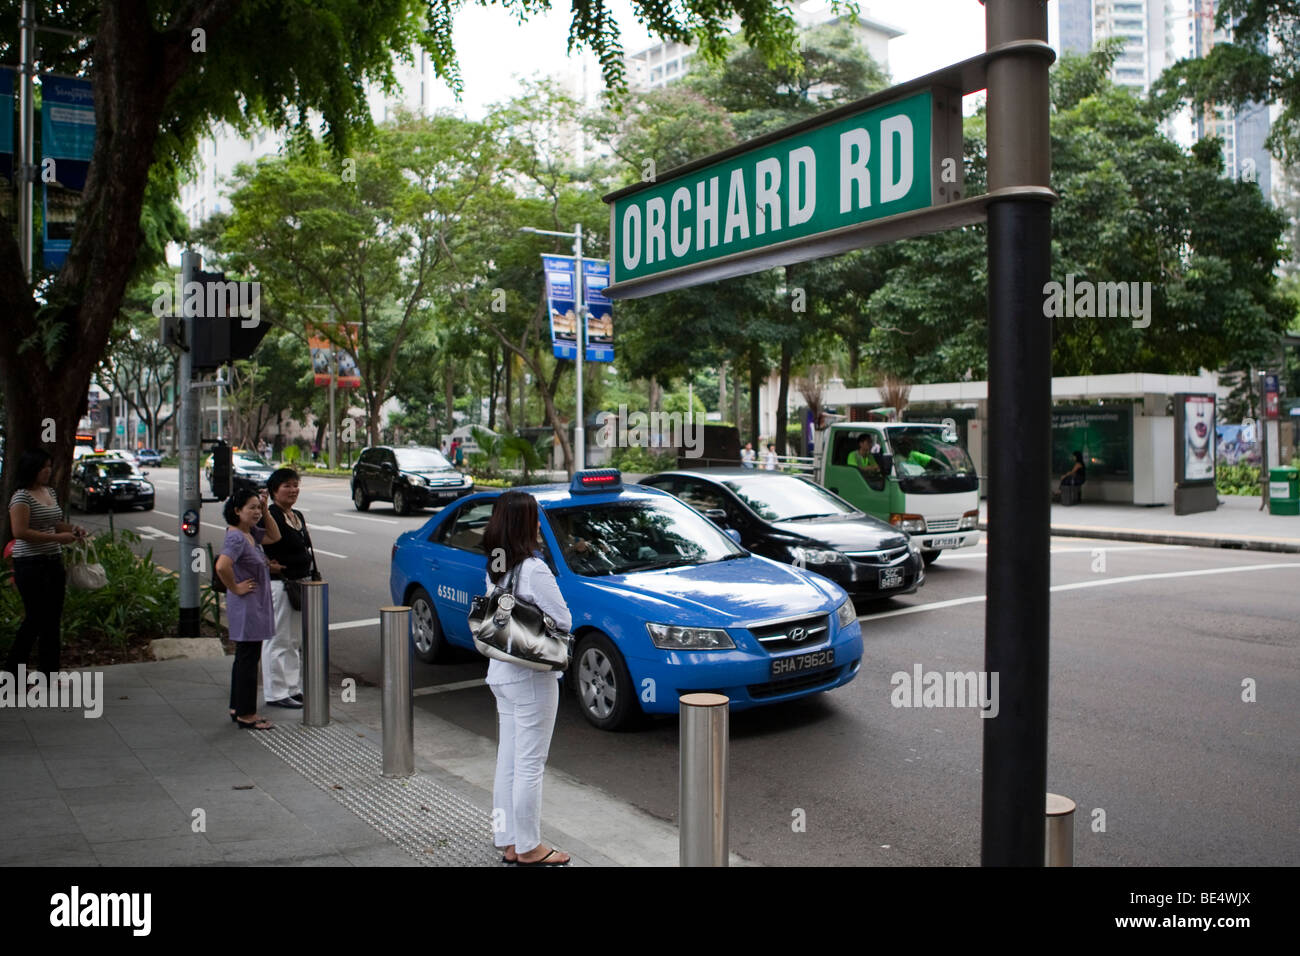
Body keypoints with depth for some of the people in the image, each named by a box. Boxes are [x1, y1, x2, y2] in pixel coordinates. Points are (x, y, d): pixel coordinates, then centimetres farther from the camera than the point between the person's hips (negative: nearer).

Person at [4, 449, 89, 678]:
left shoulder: (50, 492, 13)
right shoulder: (22, 497, -13)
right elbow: (20, 532, -21)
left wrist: (72, 528, 6)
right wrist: (57, 537, -21)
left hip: (53, 562, 8)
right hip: (31, 565, -8)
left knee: (52, 618, 10)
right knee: (35, 618, -3)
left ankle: (50, 671, 17)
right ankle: (12, 668, 12)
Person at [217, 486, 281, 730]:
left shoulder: (250, 532, 8)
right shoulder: (236, 537, -20)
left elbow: (274, 536, 22)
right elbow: (222, 566, -35)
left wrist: (266, 510, 10)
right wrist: (235, 588, -21)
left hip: (256, 606, 10)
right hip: (246, 607, -10)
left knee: (245, 658, 17)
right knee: (248, 658, -2)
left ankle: (238, 709, 27)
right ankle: (245, 714, 7)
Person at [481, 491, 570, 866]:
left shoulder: (494, 568, 6)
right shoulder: (533, 570, -20)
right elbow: (563, 620, -14)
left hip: (501, 673, 8)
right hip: (531, 677, -8)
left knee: (507, 761, 15)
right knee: (529, 765, 3)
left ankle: (509, 843, 25)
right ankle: (528, 848, 13)